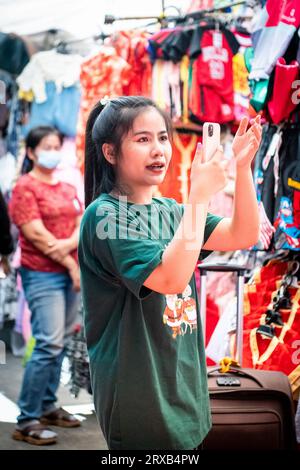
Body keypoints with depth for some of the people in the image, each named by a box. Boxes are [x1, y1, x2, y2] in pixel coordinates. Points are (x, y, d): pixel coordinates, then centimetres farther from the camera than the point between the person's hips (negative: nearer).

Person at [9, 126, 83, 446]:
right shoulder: (25, 188, -5)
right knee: (48, 344, -14)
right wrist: (70, 263, -11)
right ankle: (27, 421, -10)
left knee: (60, 344, 9)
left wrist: (69, 244, -15)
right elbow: (36, 234, -13)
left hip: (69, 273, 7)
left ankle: (47, 406, 19)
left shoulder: (68, 189, 16)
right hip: (41, 275, -7)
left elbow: (82, 225, 7)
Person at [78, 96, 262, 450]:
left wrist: (243, 167, -11)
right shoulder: (105, 216, -15)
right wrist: (200, 195, -25)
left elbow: (243, 236, 0)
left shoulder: (169, 211, 8)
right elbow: (171, 277, -28)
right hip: (138, 392, -7)